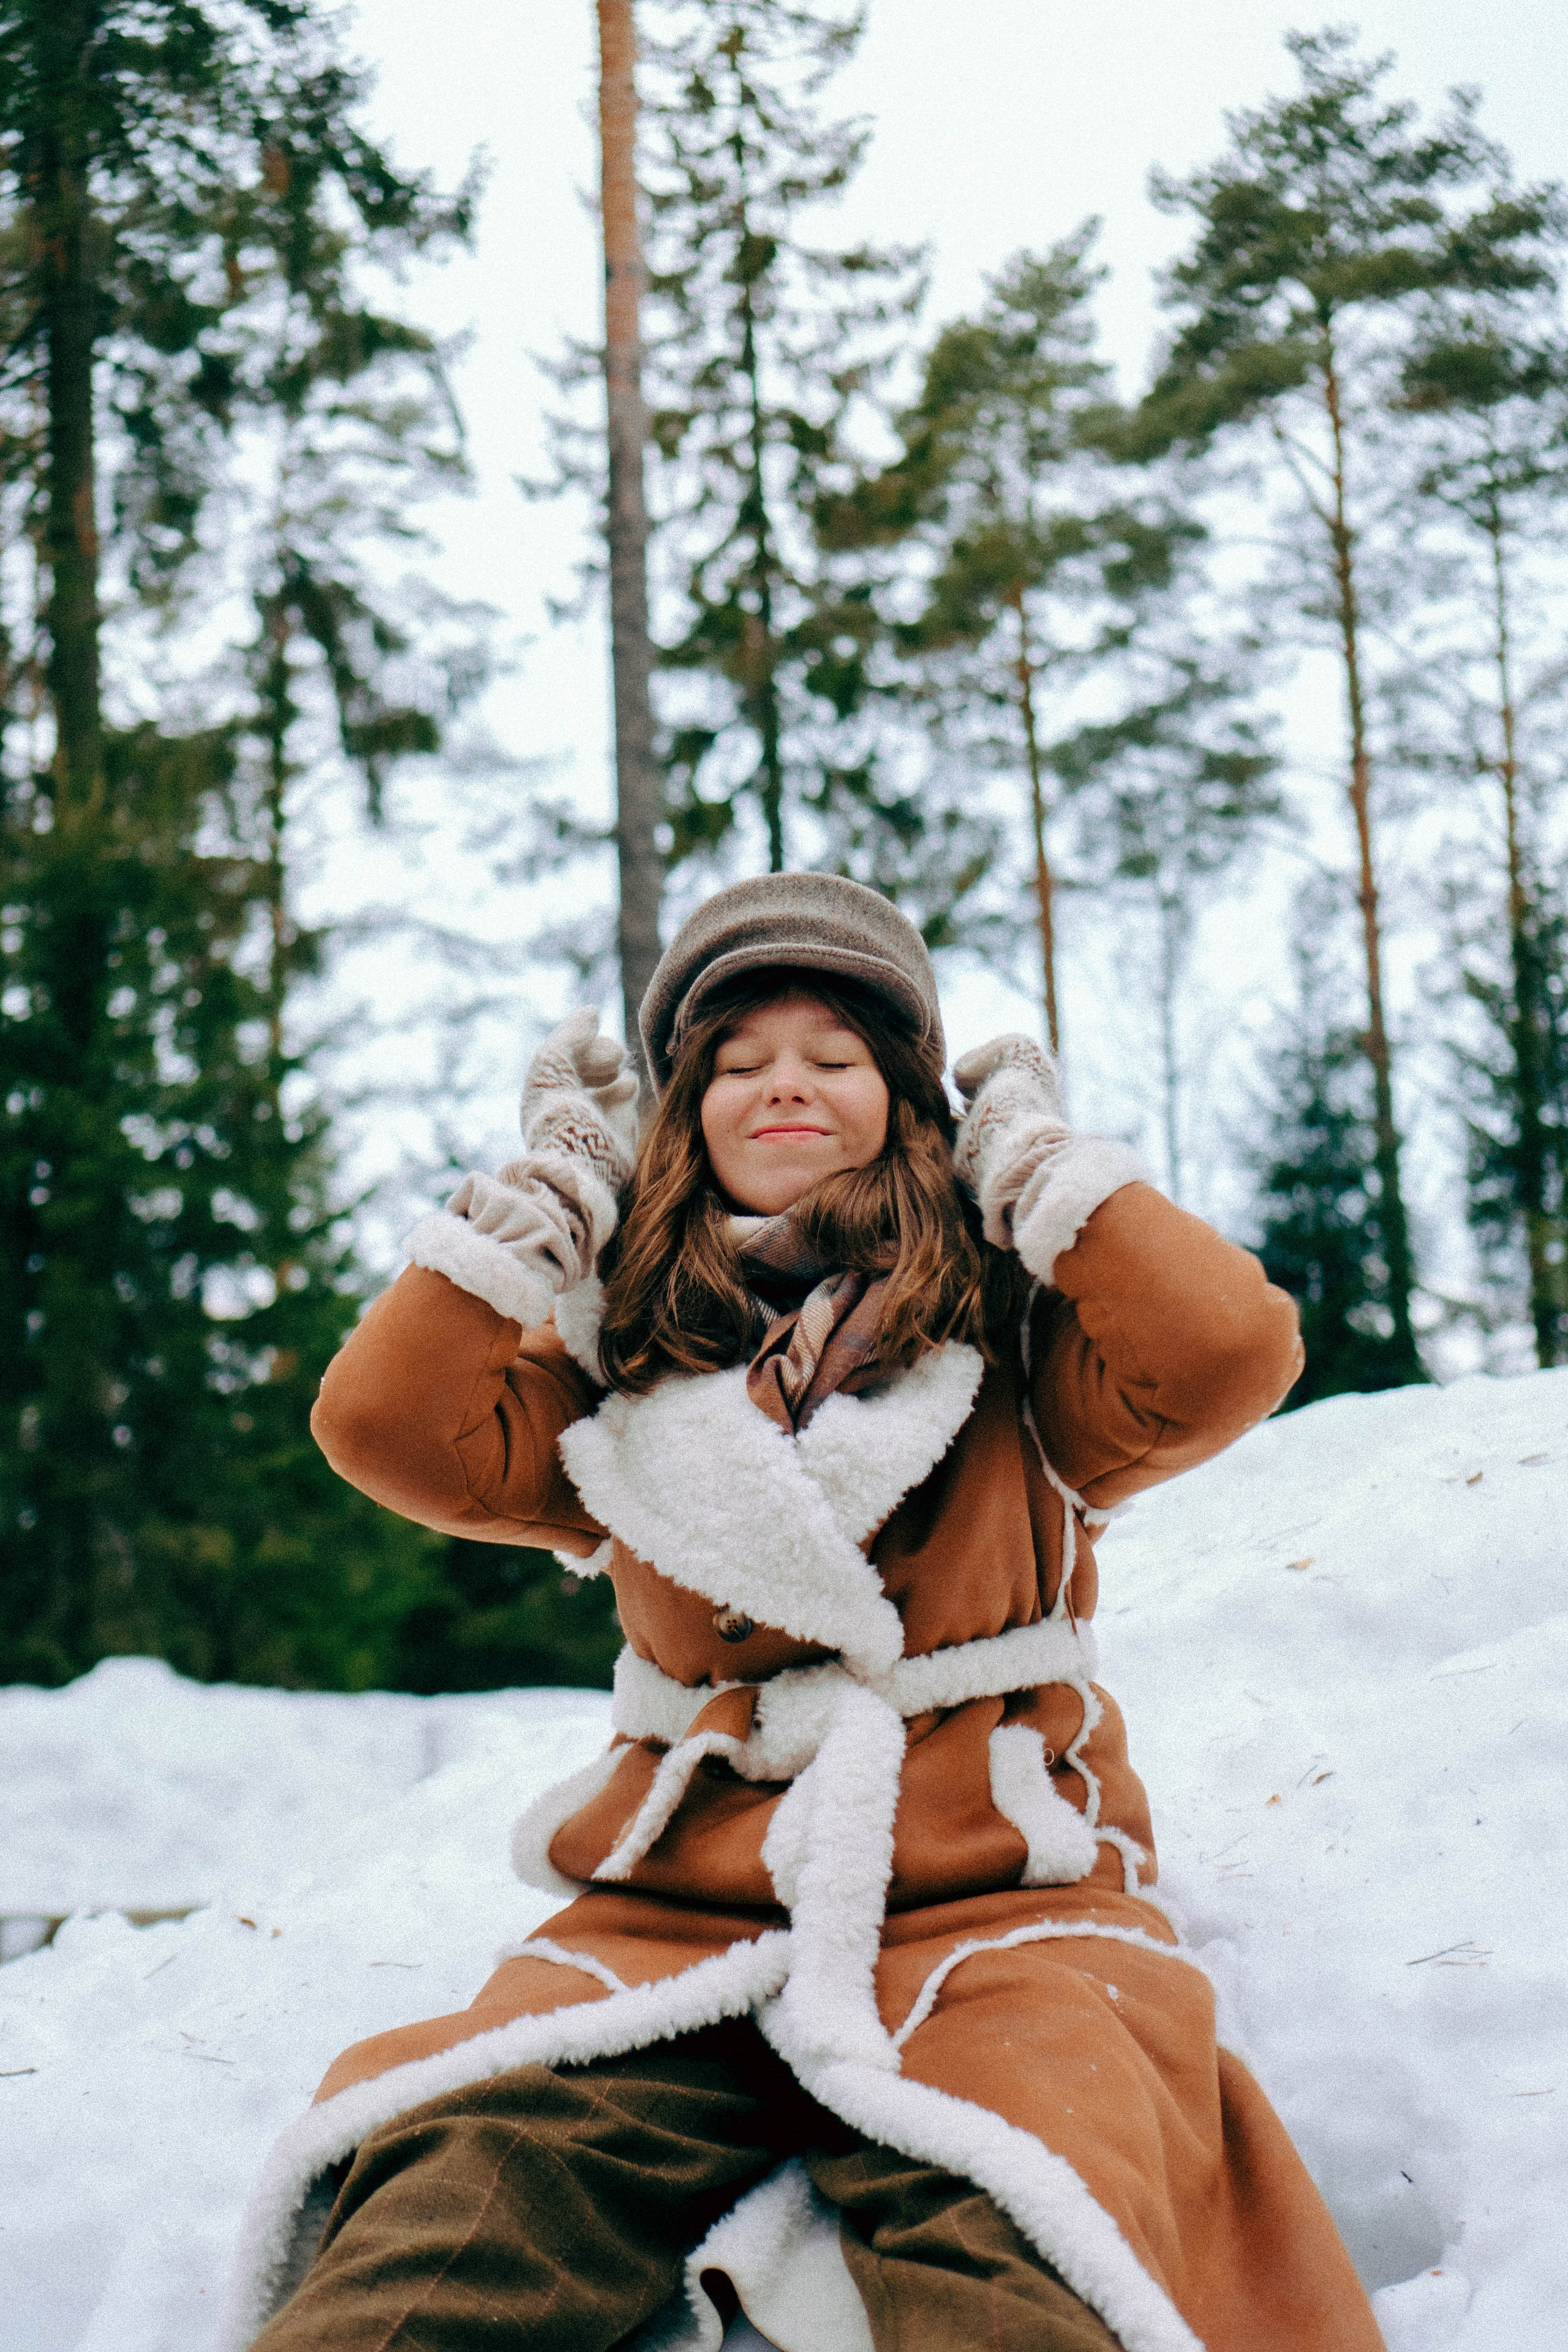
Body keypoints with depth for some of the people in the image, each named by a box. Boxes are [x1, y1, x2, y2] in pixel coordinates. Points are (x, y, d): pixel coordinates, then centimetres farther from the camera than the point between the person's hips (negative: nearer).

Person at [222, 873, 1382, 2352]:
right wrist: (558, 1179, 9)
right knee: (465, 2172, -29)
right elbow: (385, 1423, 2)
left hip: (985, 1900, -1)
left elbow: (1231, 1351, -8)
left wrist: (1035, 1162, 6)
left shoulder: (1011, 1338, 11)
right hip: (680, 1913, 2)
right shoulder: (622, 1370, 16)